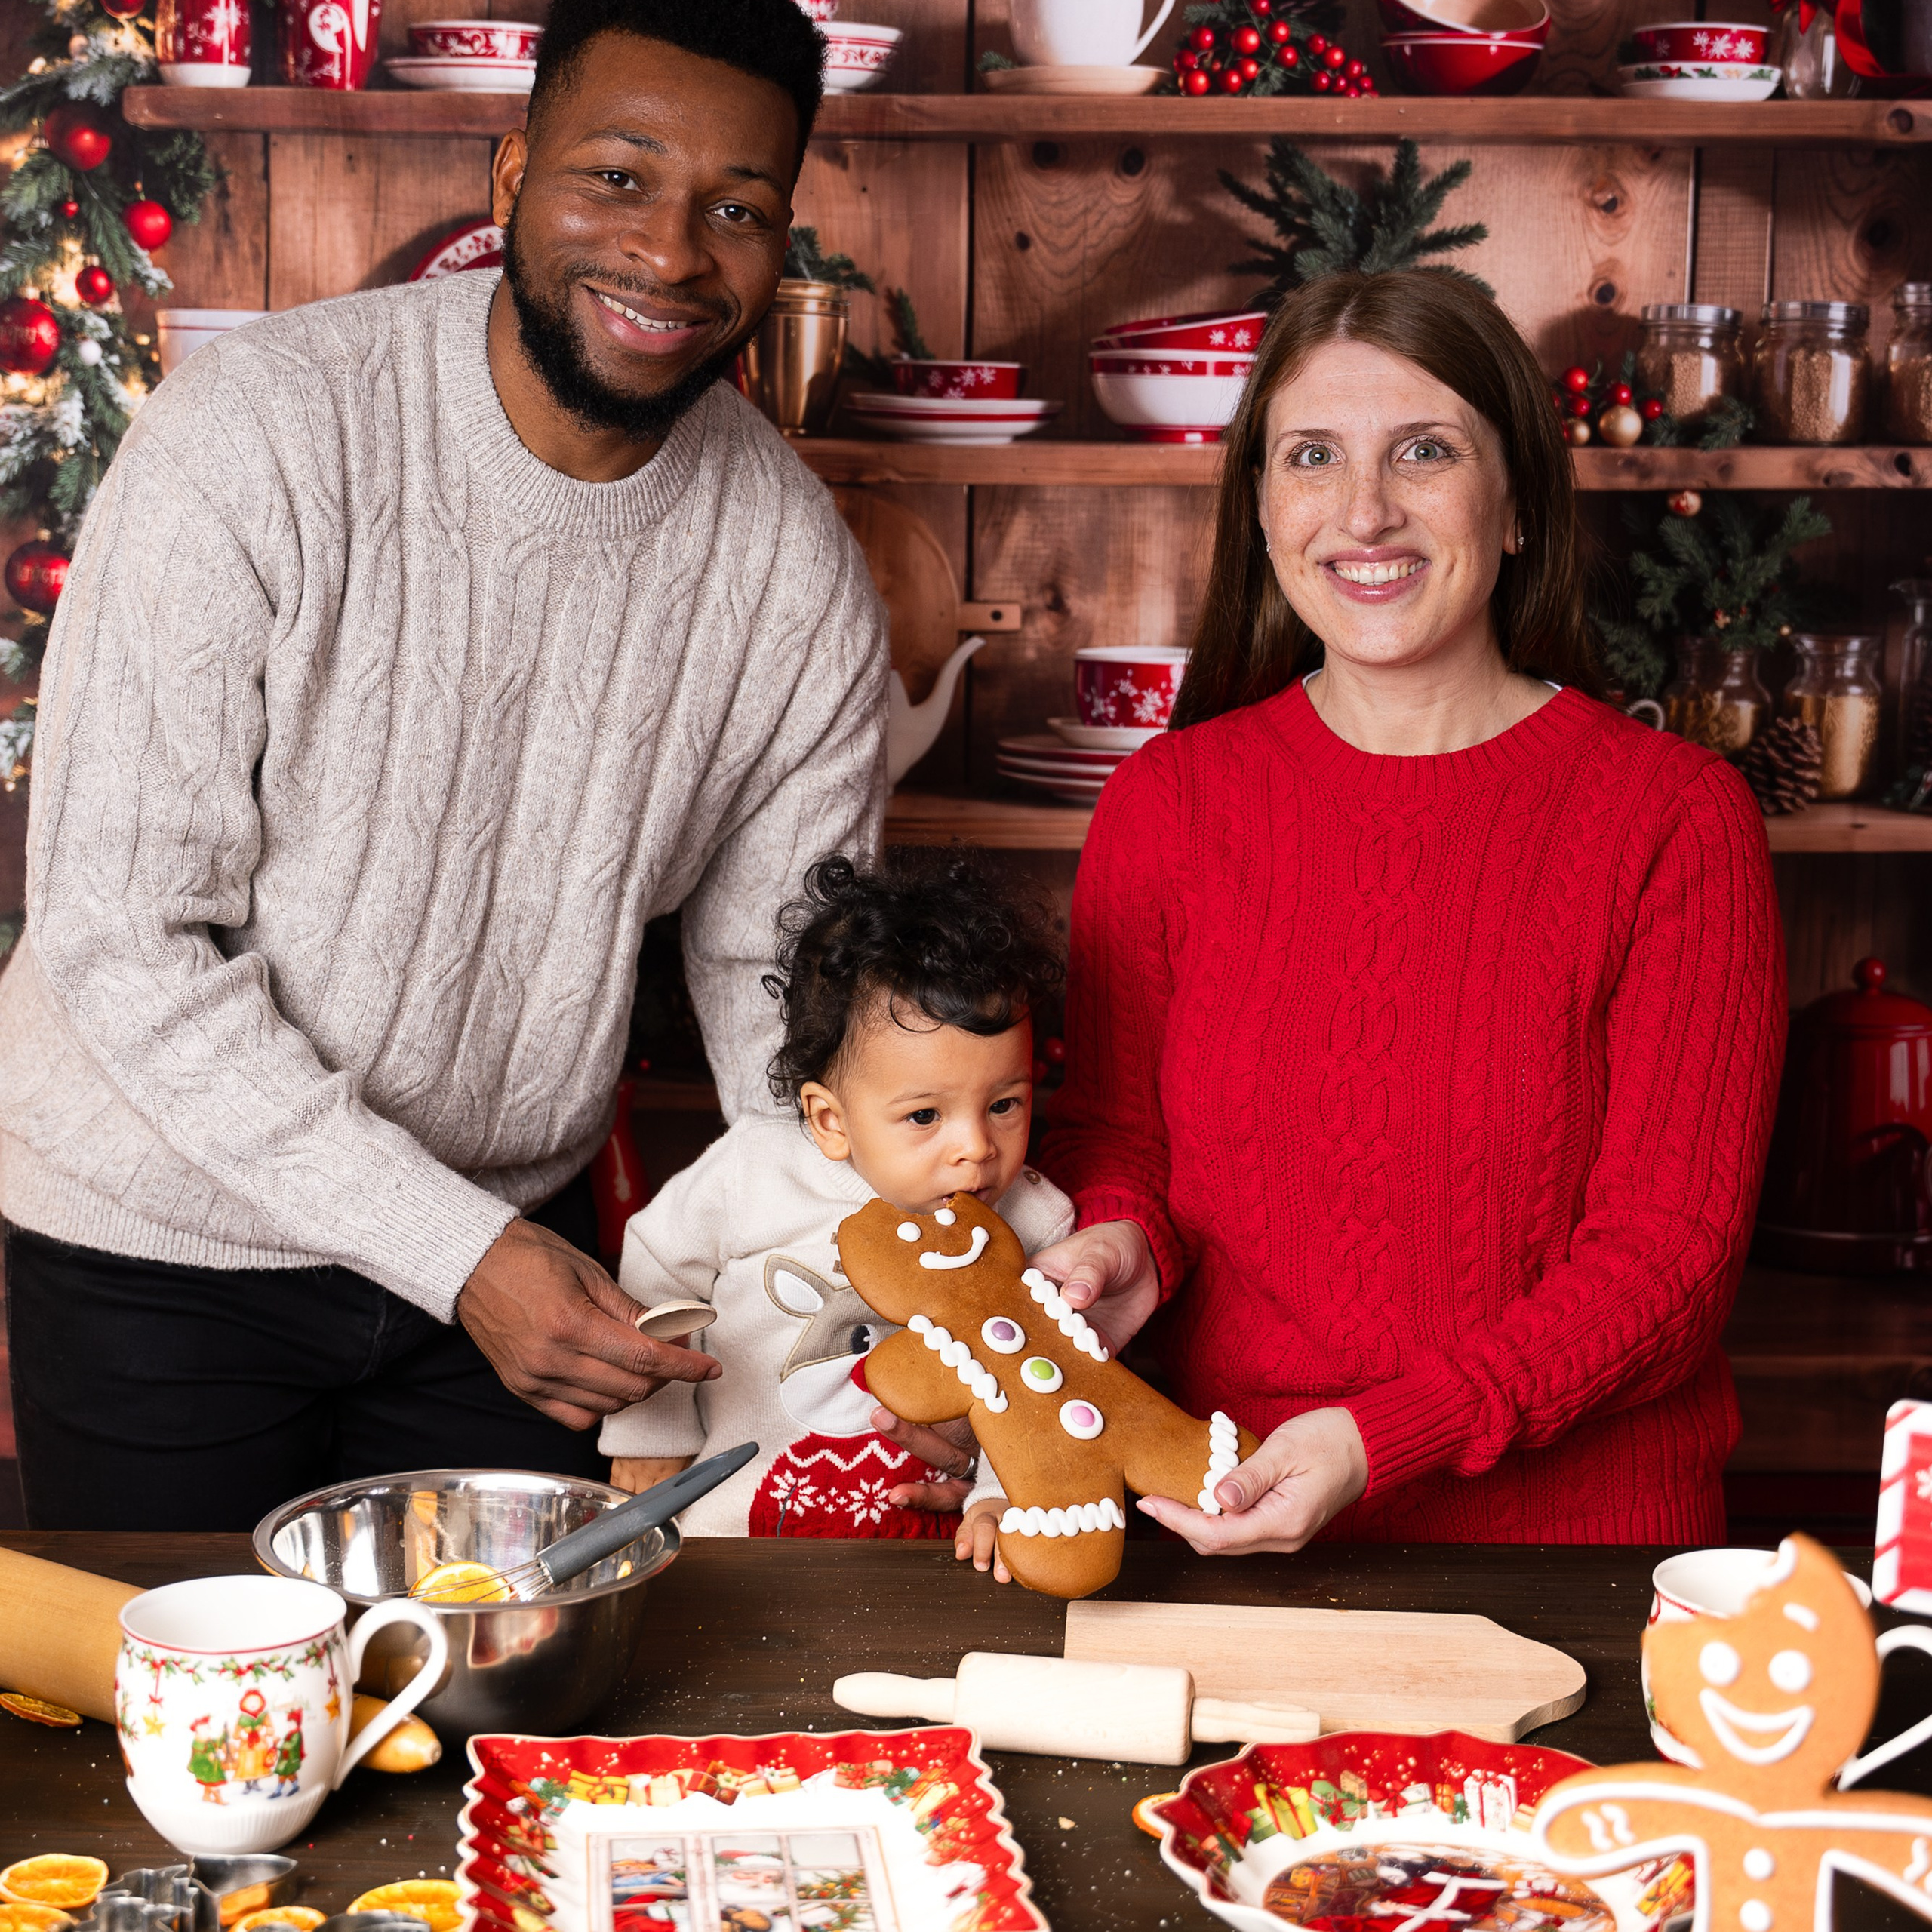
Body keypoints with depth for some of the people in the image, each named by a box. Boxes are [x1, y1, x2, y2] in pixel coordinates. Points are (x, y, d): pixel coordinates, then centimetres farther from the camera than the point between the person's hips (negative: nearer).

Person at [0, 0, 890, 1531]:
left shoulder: (797, 573, -10)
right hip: (164, 1228, -3)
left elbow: (778, 964, 0)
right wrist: (455, 1251, -26)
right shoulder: (254, 443, -23)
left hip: (511, 1237, 4)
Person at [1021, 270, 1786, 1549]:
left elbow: (1671, 1249, -6)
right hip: (1221, 1523, 2)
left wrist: (1380, 1440, -18)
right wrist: (1118, 1239, -9)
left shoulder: (1675, 818, -3)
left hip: (1579, 1541, -2)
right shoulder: (1169, 801, 6)